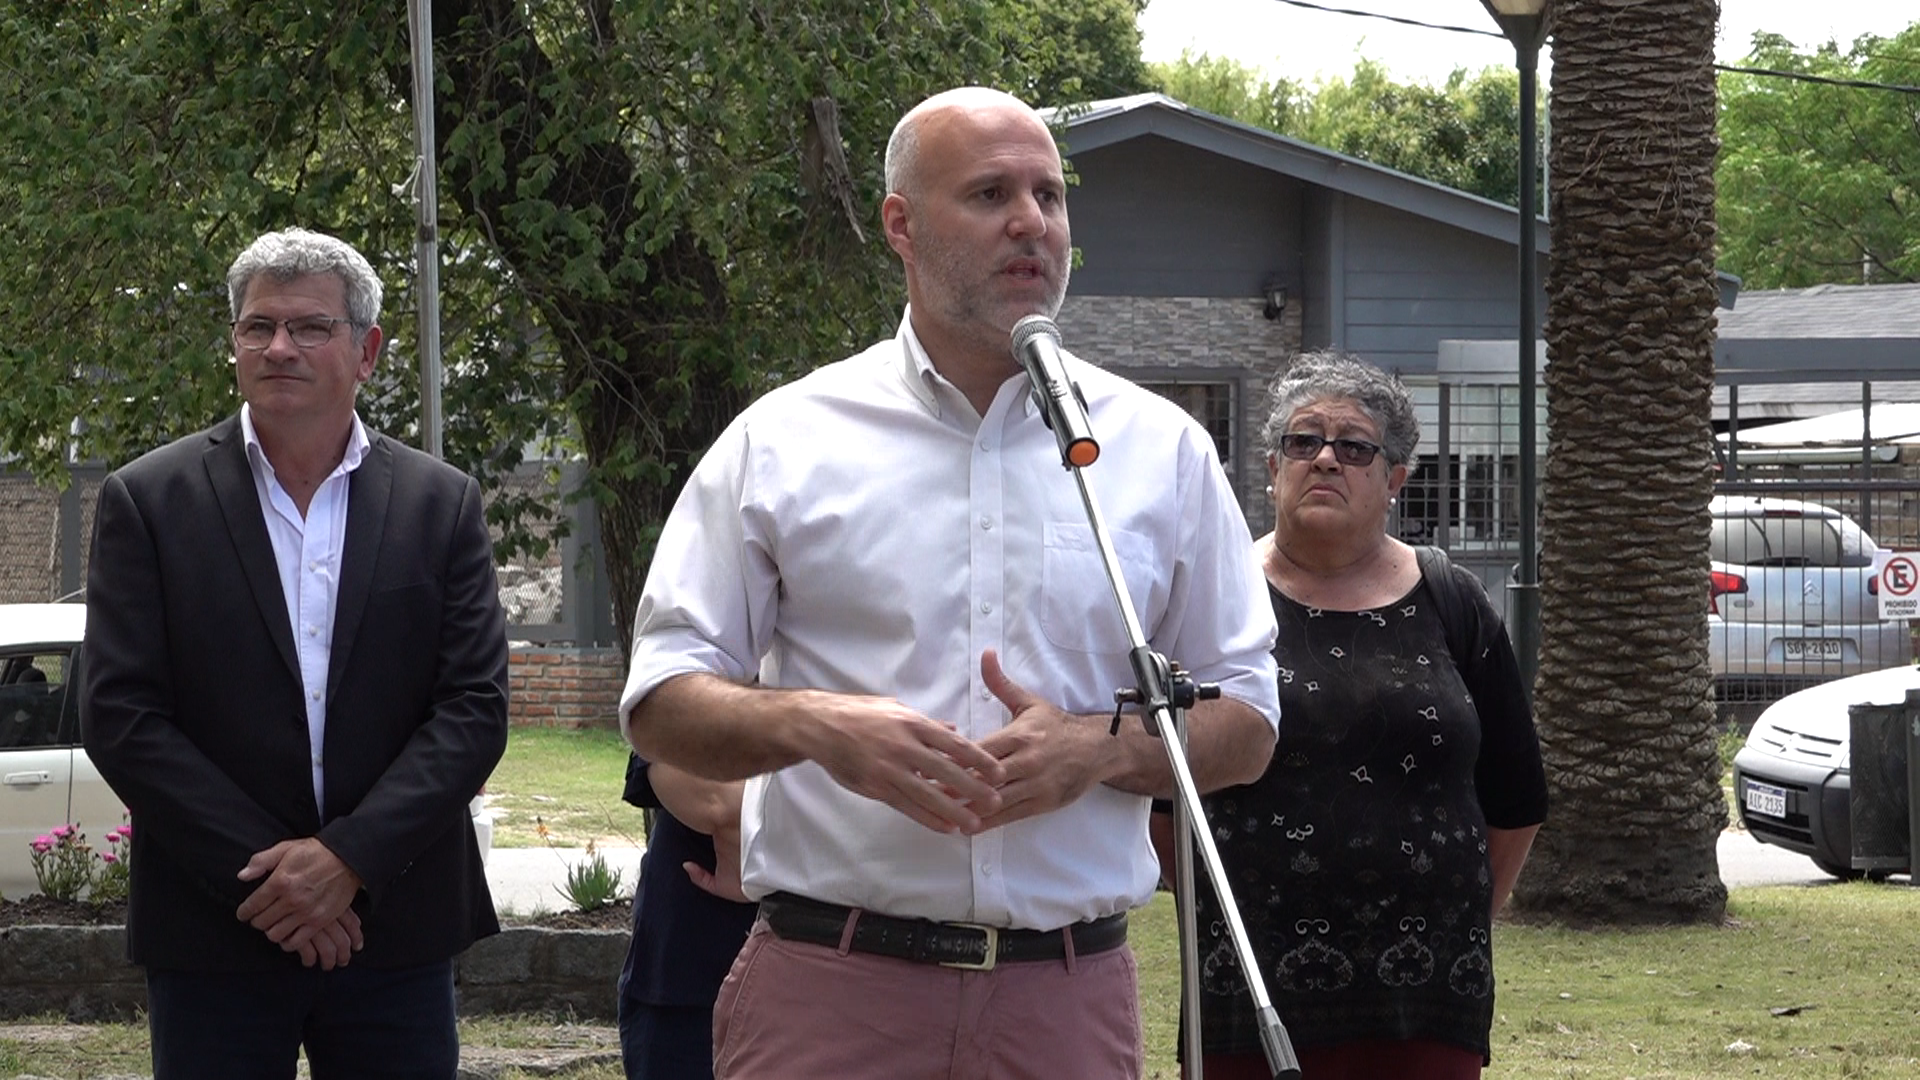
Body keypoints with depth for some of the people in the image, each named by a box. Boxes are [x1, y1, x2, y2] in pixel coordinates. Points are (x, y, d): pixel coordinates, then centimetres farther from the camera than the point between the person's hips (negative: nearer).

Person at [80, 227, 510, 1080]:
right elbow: (119, 716, -5)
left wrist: (350, 858, -13)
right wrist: (264, 873, -12)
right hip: (212, 937, -1)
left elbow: (475, 708, -1)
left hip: (395, 931, 1)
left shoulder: (443, 506, 5)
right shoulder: (148, 502, 1)